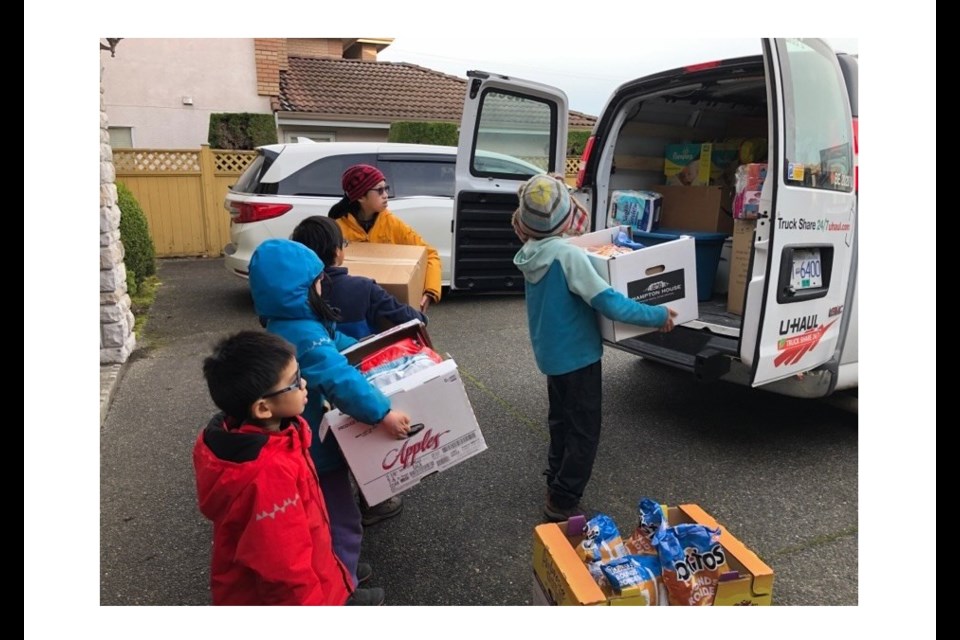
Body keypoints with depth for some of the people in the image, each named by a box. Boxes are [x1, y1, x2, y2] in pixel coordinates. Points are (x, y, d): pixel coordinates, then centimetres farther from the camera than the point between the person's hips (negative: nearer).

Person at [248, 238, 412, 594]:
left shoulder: (289, 325, 3)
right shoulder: (303, 335, -31)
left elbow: (338, 344, 15)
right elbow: (340, 380, -43)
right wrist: (382, 413, -44)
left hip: (305, 443, 11)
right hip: (315, 447, -10)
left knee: (321, 518, 29)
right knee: (342, 523, 8)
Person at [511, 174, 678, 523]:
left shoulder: (530, 254, -1)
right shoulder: (567, 254, -26)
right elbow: (609, 303, -28)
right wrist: (659, 315, -17)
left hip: (551, 353, 8)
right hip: (576, 354, -8)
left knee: (561, 421, 24)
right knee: (584, 431, 6)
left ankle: (556, 482, 39)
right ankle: (562, 502, 11)